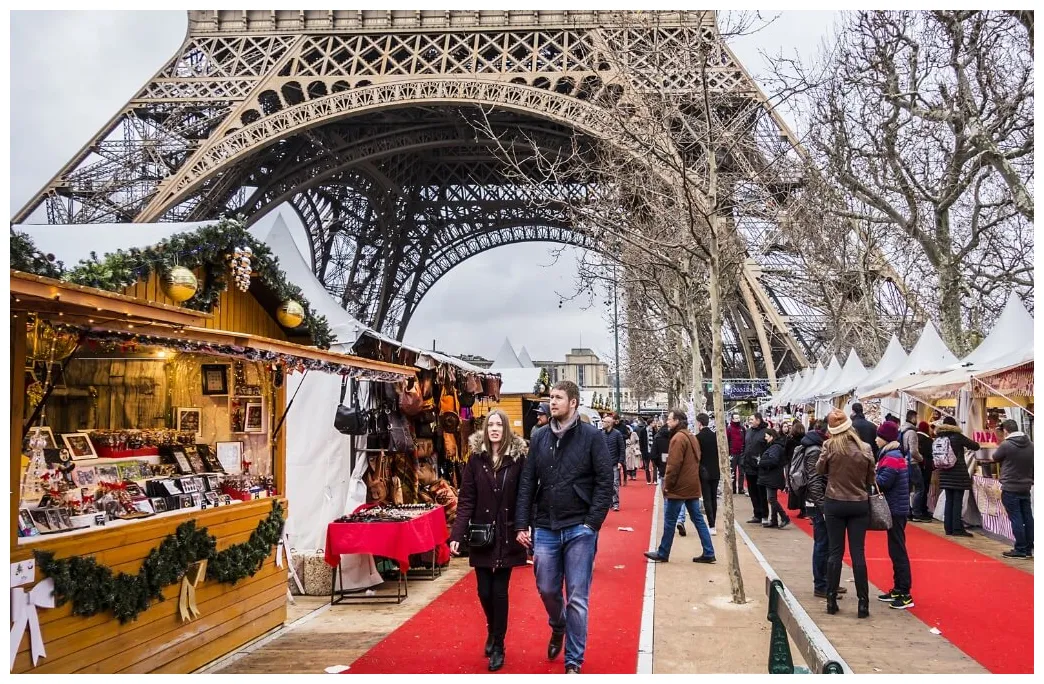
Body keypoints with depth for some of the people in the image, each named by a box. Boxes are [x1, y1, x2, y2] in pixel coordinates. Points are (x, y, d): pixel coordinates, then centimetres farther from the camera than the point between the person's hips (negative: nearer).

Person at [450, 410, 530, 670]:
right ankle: (492, 632, 37)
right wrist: (457, 535, -12)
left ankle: (498, 645, 17)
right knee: (484, 591, 8)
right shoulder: (476, 458, -2)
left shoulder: (517, 457, -5)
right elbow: (466, 500, -4)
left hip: (506, 536, -1)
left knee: (499, 592, 1)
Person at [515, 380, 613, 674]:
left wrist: (592, 523, -13)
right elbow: (527, 484, 7)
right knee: (547, 590, 13)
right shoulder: (540, 438, 7)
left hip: (579, 529, -3)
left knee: (577, 599, 2)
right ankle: (558, 628, 45)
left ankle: (574, 662, 14)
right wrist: (522, 525, 1)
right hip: (545, 529, 4)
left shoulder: (592, 437, -4)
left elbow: (605, 483, -6)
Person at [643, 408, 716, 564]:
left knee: (669, 520, 1)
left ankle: (663, 553, 10)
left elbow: (673, 465, -21)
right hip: (693, 486, 9)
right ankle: (708, 553, 9)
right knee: (698, 519, 10)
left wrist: (667, 484, -12)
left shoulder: (678, 438, -16)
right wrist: (692, 480, 18)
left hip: (679, 487, -9)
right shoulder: (691, 437, 14)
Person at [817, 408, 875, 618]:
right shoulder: (865, 448, -6)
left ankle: (831, 600, 11)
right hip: (859, 504, 1)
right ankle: (863, 603, 6)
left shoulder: (830, 446, -12)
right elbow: (871, 479, 3)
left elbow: (819, 469, 2)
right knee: (858, 553, 5)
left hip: (834, 503, -1)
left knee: (835, 552, 7)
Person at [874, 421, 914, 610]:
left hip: (895, 509, -10)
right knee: (896, 551, 15)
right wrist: (876, 473, -3)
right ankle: (898, 589, 23)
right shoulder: (895, 454, 15)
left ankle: (905, 595, -4)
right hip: (897, 508, 10)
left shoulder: (891, 457, -16)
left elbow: (883, 482, -23)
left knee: (898, 551, -7)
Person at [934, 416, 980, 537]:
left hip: (945, 473, 5)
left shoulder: (938, 437, 4)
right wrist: (967, 445, 15)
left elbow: (934, 453, 7)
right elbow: (976, 446, -4)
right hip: (958, 472, -5)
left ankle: (948, 528, 11)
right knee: (958, 501, -2)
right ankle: (957, 528, -3)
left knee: (949, 500, 10)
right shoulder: (957, 436, -9)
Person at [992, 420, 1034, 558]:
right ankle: (1029, 548, 16)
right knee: (1027, 517, 10)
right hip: (1025, 487, 7)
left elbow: (995, 457, 1)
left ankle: (1020, 549, -1)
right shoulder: (1031, 445, 4)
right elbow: (1034, 465, 12)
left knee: (1016, 518, -3)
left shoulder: (1006, 445, -17)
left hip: (1010, 488, -7)